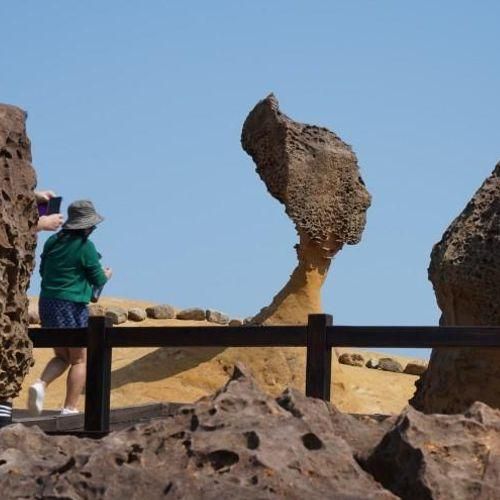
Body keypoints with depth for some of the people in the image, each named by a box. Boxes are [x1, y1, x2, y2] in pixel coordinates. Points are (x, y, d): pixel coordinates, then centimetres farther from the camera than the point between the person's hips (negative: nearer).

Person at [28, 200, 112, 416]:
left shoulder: (53, 241, 7)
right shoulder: (85, 246, -11)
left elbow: (43, 270, 17)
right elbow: (98, 280, -5)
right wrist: (106, 274, 17)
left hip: (47, 302, 6)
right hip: (72, 306, -6)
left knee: (62, 356, 19)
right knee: (80, 360, 6)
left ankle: (41, 384, -7)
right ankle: (70, 408, 2)